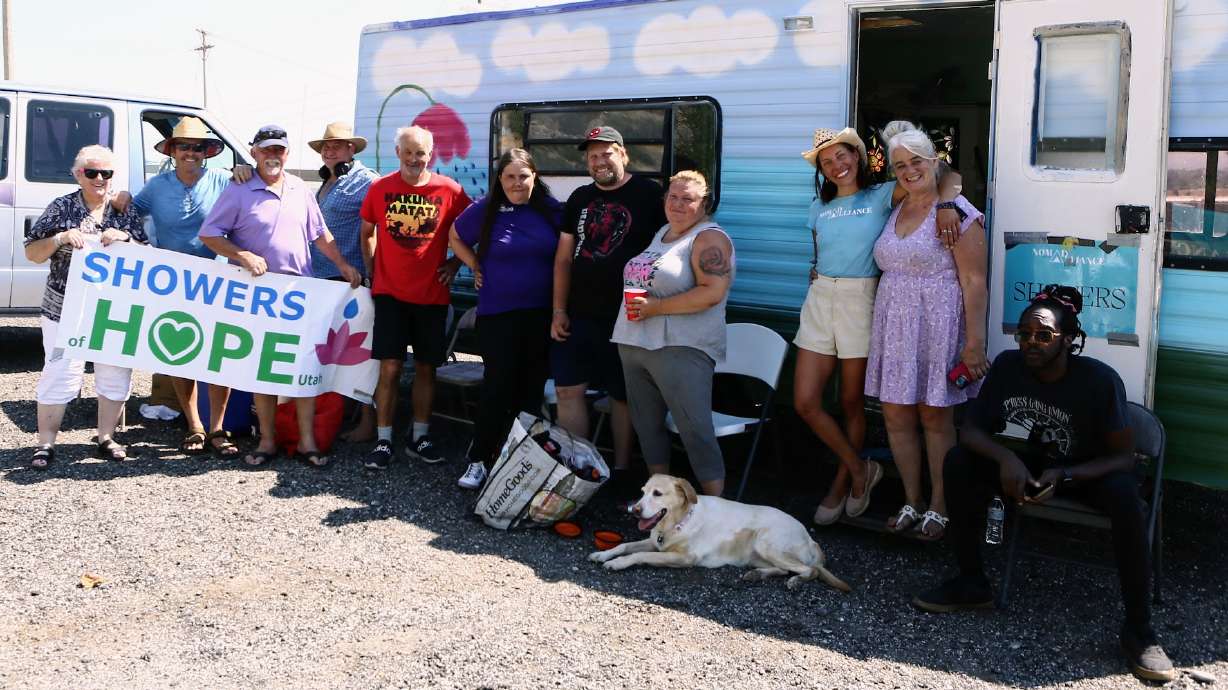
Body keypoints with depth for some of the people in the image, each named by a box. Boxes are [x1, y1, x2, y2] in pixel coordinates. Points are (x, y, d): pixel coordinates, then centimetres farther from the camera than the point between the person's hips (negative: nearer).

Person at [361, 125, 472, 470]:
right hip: (390, 293, -1)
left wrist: (455, 263, 1)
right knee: (390, 367, -4)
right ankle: (383, 441, 3)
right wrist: (372, 271, 7)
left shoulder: (449, 190, -3)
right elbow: (367, 232, 14)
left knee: (426, 367, 8)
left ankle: (419, 437, 20)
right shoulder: (380, 188, 1)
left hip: (432, 294, 1)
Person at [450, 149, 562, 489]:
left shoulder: (551, 210, 1)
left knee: (532, 387, 8)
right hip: (497, 314, -2)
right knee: (498, 387, -4)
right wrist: (475, 267, 3)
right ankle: (479, 461, 5)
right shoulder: (485, 210, -1)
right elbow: (456, 237, 14)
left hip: (542, 314, 2)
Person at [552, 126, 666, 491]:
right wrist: (559, 311, 6)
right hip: (578, 315, 5)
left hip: (627, 317, -4)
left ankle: (622, 470, 17)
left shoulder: (648, 195, -3)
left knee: (622, 395, 5)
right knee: (568, 390, 2)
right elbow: (563, 258, 13)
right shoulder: (580, 198, 12)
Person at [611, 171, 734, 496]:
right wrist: (636, 308, 11)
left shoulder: (708, 238, -8)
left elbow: (712, 293, -21)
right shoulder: (661, 233, 18)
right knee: (647, 424, 14)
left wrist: (655, 307, -19)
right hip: (634, 344, 9)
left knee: (696, 430, -9)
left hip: (680, 348, -9)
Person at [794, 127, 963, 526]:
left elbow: (950, 176, -8)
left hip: (860, 301, -5)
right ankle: (860, 470, 17)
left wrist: (945, 205, -28)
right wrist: (818, 273, 3)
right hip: (819, 299, 5)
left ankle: (842, 484, 23)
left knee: (851, 403, 4)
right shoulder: (819, 207, 14)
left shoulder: (882, 196, -1)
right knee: (805, 403, -2)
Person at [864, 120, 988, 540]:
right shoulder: (893, 211, 12)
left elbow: (974, 281, -13)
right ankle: (911, 503, 22)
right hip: (893, 323, 6)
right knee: (896, 415, 8)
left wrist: (975, 341, -17)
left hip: (938, 324, -6)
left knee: (935, 416, 2)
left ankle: (938, 508, 15)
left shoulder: (957, 212, -9)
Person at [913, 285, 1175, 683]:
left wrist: (1063, 475, -34)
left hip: (1088, 471, -3)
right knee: (959, 461, -20)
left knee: (1124, 493, -37)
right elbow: (971, 428, -10)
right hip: (1030, 464, 4)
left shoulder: (1100, 380, -24)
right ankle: (972, 583, -5)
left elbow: (1124, 456, -19)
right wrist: (1005, 458, -31)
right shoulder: (1008, 366, -13)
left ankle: (1138, 629, -24)